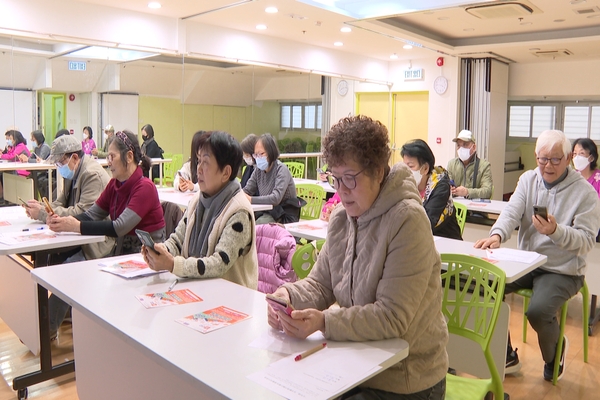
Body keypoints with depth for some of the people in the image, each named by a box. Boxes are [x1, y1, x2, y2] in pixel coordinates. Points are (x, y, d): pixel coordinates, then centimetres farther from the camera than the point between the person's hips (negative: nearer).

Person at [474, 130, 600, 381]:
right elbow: (511, 213, -10)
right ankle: (506, 356, 4)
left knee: (538, 311, -28)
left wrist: (556, 231, -33)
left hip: (563, 271, -4)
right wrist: (497, 235, -31)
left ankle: (554, 354, 12)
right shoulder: (528, 179, 4)